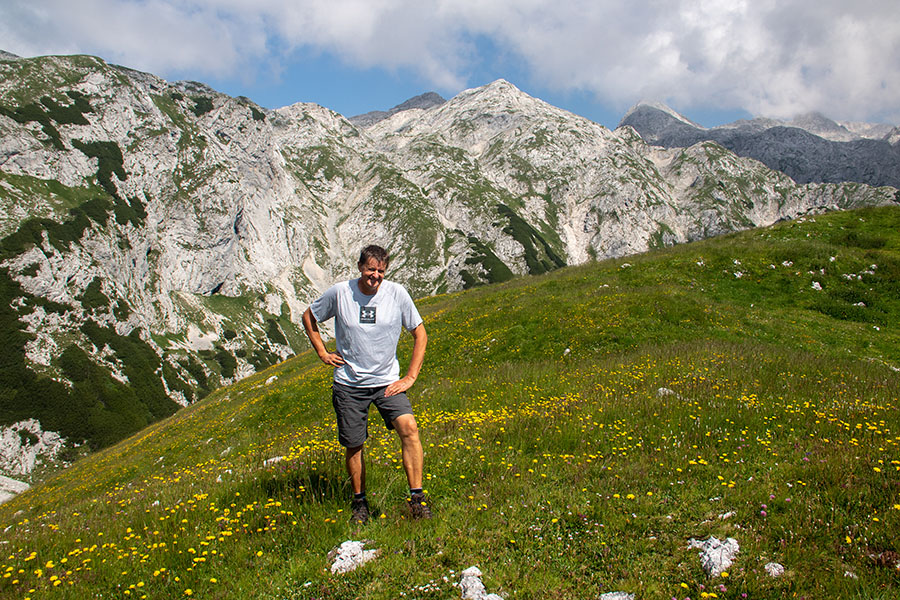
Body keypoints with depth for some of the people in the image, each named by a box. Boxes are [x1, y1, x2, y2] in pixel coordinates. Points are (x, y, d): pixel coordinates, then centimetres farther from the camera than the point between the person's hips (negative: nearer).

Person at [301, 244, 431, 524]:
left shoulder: (397, 293, -6)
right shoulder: (339, 293, -6)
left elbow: (420, 335, 1)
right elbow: (309, 317, 13)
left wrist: (410, 377, -5)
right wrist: (322, 352, 4)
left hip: (387, 382, 0)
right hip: (348, 385, 1)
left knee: (409, 428, -21)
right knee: (353, 445, 7)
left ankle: (417, 497, -12)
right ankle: (359, 501, 30)